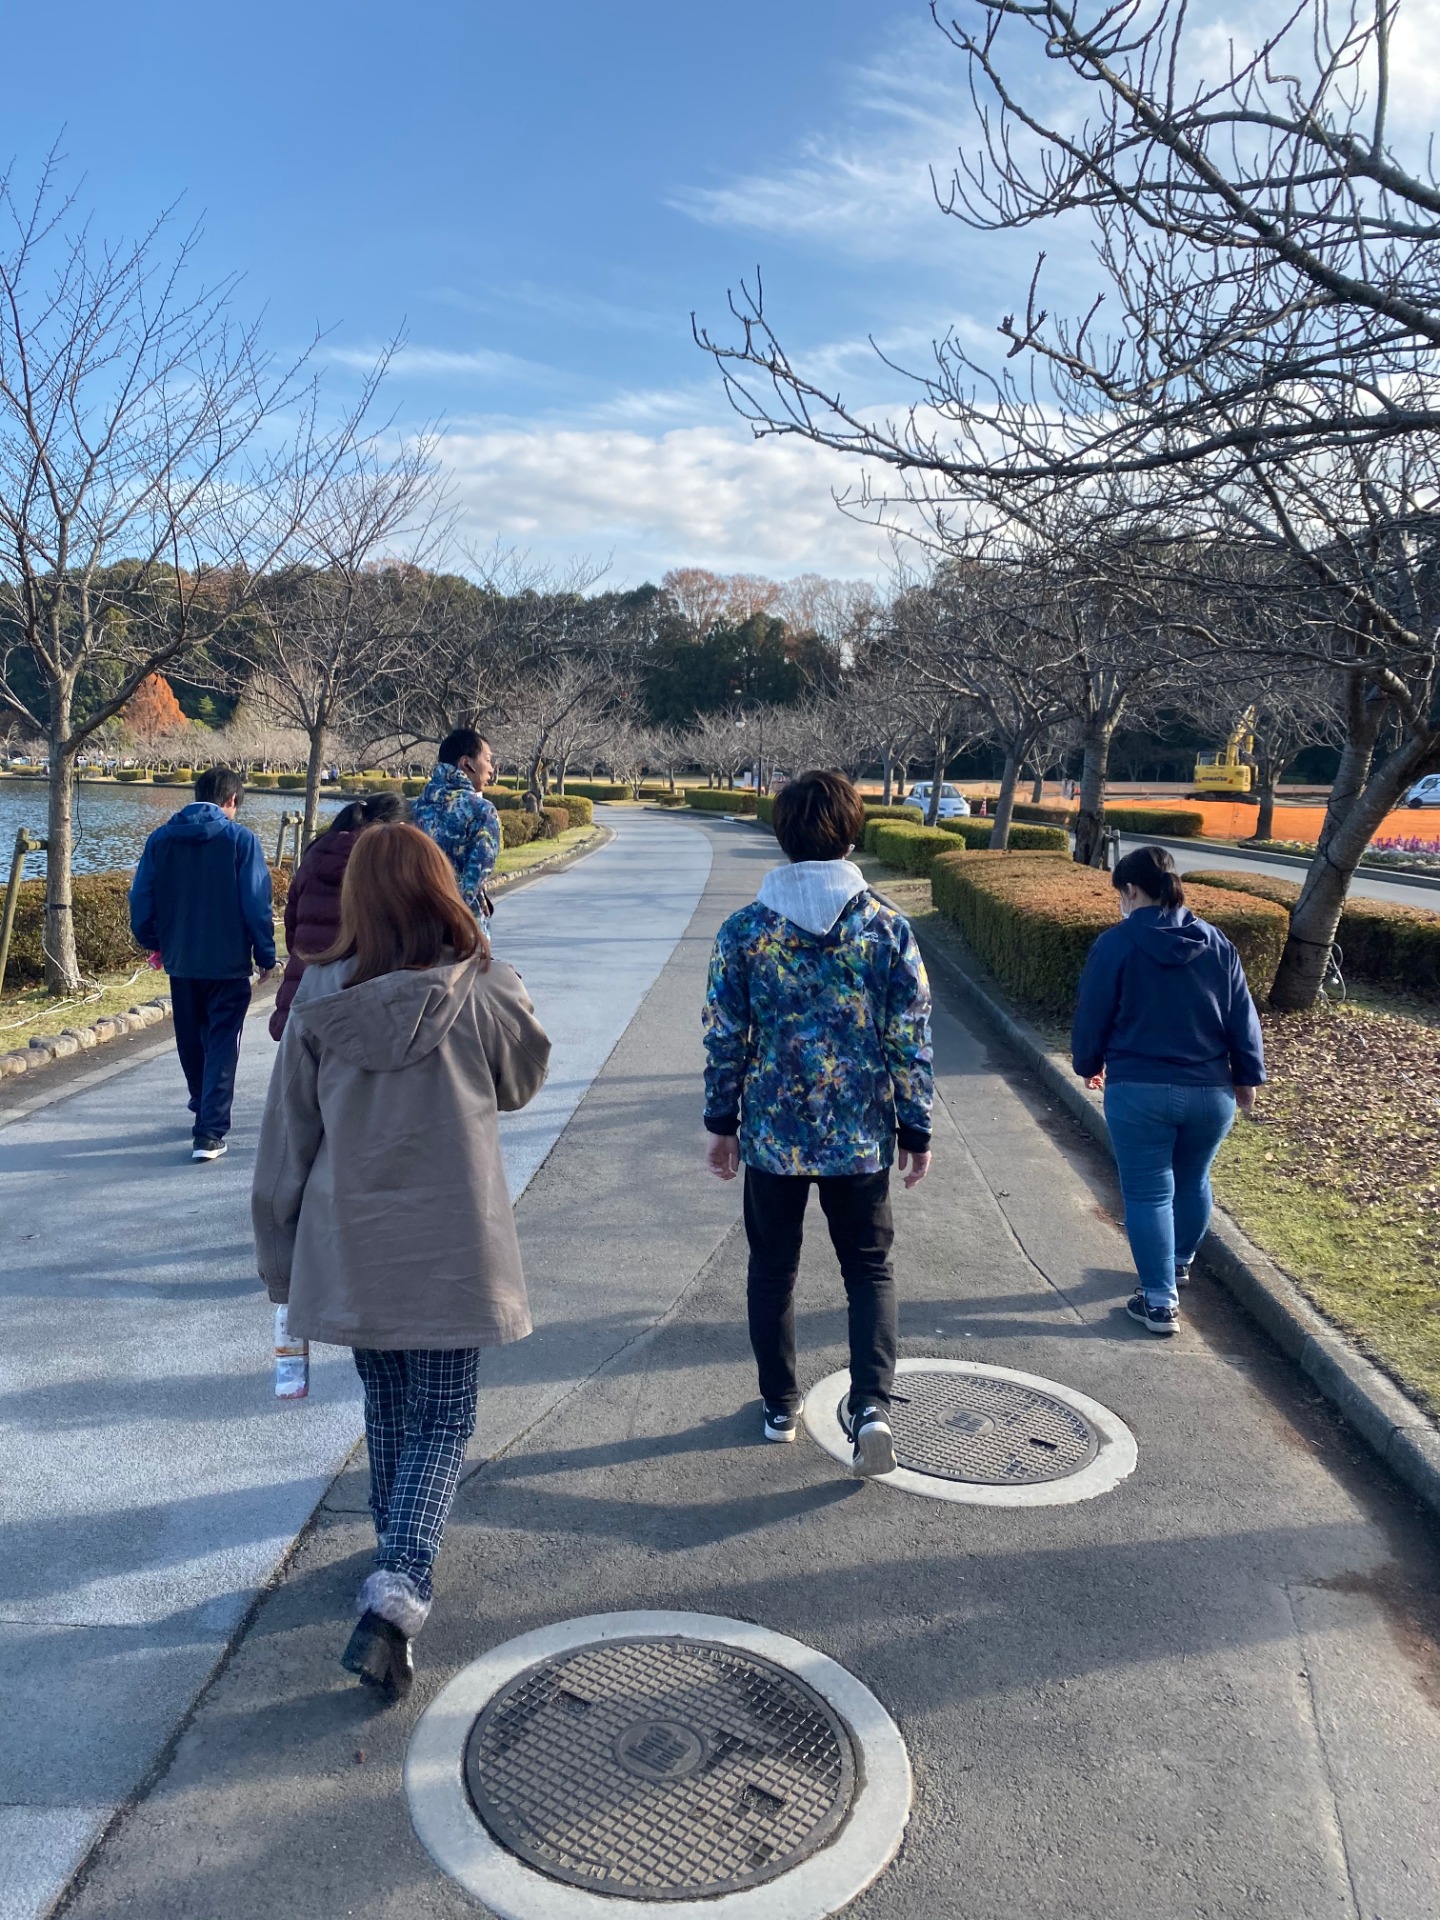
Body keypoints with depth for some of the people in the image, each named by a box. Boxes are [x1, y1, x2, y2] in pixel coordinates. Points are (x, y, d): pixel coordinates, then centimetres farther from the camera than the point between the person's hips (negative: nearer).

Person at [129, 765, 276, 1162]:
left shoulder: (161, 838, 0)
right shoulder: (240, 839, -10)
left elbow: (140, 900, 0)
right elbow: (257, 904, -13)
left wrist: (156, 943, 16)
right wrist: (266, 954, -2)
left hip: (180, 961, 4)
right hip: (228, 962, -4)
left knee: (191, 1043, 20)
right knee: (221, 1045, 2)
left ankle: (205, 1111, 38)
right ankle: (210, 1131, -5)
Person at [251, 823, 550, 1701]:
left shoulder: (321, 1000, -7)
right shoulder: (484, 994, -13)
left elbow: (288, 1137, 0)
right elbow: (521, 1084, 6)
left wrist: (282, 1256, 12)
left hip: (350, 1247, 3)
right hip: (452, 1247, -3)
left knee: (387, 1407, 22)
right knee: (443, 1420, 9)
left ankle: (399, 1554, 41)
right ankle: (397, 1593, -5)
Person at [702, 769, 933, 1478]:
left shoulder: (744, 930, -7)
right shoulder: (887, 927, -7)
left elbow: (724, 1038, -4)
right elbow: (911, 1040, -5)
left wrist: (721, 1121, 8)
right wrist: (916, 1130, 5)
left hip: (771, 1134, 0)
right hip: (861, 1137, 0)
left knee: (773, 1269, 17)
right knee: (869, 1268, 15)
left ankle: (780, 1405, 29)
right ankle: (872, 1405, 0)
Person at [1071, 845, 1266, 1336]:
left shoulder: (1116, 944, -8)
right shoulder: (1216, 943, 4)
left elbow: (1092, 1017, -2)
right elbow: (1243, 1017, 6)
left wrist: (1089, 1066, 15)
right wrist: (1248, 1076, 16)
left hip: (1139, 1090, -5)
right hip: (1211, 1091, 5)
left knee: (1148, 1192, 4)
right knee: (1192, 1181, 23)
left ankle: (1160, 1300, 5)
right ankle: (1179, 1263, 44)